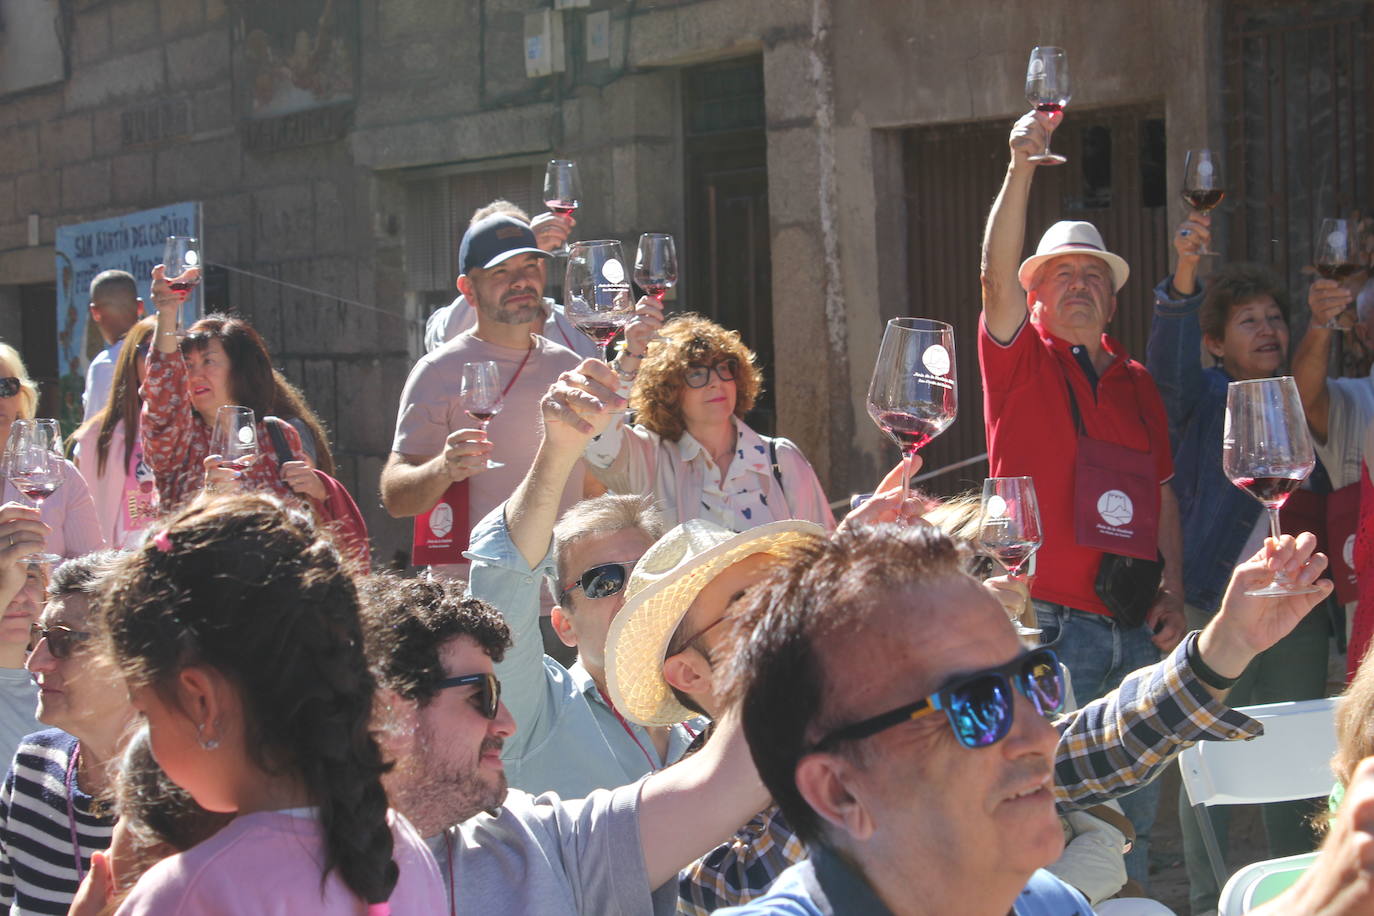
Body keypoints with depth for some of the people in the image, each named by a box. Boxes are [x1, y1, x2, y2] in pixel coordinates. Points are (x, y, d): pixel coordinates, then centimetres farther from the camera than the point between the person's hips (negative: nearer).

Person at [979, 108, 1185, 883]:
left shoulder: (1137, 383, 15)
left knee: (1136, 802, 10)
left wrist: (1174, 591, 6)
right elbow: (997, 274, -16)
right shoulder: (1022, 361, 1)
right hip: (1053, 622, -5)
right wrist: (1022, 168, -26)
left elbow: (1161, 492, 17)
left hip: (1136, 624, 5)